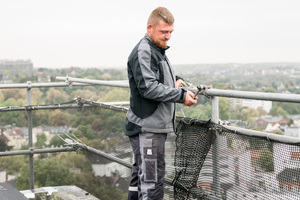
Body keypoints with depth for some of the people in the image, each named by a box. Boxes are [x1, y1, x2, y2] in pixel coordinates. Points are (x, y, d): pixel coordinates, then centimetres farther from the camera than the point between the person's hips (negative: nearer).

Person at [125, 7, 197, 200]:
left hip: (156, 126, 10)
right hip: (147, 127, -10)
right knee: (152, 178, -9)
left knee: (141, 174, 18)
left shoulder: (158, 50, 18)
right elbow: (148, 88, -22)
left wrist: (176, 80, 10)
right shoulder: (143, 52, -14)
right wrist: (181, 95, -20)